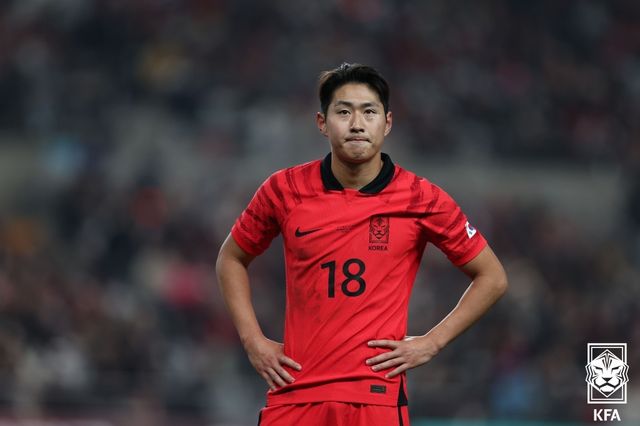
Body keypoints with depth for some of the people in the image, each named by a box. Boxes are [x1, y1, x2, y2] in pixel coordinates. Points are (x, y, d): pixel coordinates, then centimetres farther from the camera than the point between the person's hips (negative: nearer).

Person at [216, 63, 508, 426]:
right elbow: (231, 259, 19)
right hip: (294, 392, 1)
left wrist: (431, 343, 0)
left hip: (377, 396, -1)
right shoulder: (285, 190, 2)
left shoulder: (421, 198, -2)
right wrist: (253, 340, 7)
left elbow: (493, 278, 8)